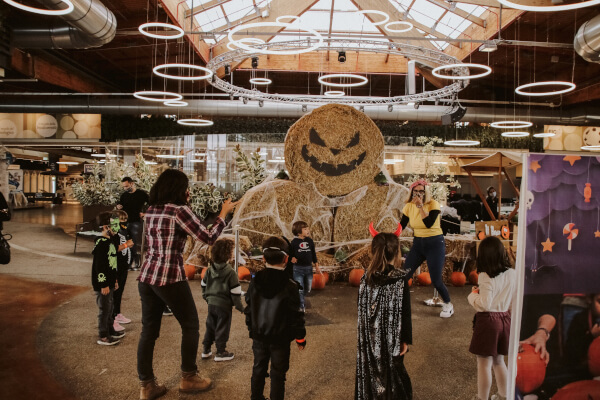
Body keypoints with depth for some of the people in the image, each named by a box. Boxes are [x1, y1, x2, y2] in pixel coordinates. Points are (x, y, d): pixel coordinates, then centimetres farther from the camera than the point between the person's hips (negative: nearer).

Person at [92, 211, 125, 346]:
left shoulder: (110, 242, 11)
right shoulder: (101, 244, -19)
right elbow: (99, 266, -22)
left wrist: (114, 280, 22)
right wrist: (104, 285, -21)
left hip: (109, 282, 10)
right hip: (102, 284, -10)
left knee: (109, 308, 19)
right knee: (104, 309, 0)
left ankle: (110, 331, 32)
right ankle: (103, 337, 10)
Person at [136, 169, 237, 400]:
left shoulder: (151, 210, 9)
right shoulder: (180, 211, -13)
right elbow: (209, 238, -13)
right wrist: (224, 213, -3)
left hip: (146, 277, 7)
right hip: (170, 279, -7)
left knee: (149, 331, 12)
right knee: (191, 326, 12)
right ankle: (188, 378, 23)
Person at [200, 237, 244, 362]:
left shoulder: (210, 270, 3)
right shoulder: (230, 273, -16)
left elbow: (203, 285, 13)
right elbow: (235, 292, -15)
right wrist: (240, 306, -6)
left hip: (211, 303, 6)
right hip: (224, 305, -6)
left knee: (210, 326, 18)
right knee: (222, 328, 6)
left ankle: (206, 350, 26)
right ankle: (221, 352, 15)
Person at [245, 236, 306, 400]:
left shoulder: (255, 282, -5)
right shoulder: (290, 286, -18)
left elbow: (249, 309, 3)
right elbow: (295, 315, -15)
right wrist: (300, 337, -2)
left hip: (259, 336, 4)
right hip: (280, 339, -4)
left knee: (258, 369, 21)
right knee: (278, 374, 10)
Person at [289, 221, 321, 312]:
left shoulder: (310, 241, 4)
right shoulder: (294, 242, -7)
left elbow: (313, 254, 12)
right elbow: (291, 253, -1)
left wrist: (317, 266, 13)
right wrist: (292, 258, -23)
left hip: (308, 268, 5)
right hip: (298, 268, -4)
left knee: (307, 289, 15)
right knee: (299, 289, -2)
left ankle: (298, 299, 41)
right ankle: (301, 306, 12)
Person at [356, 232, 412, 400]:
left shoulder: (366, 278, -6)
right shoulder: (400, 279, -14)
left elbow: (361, 310, 2)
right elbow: (405, 313, -11)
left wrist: (365, 335, 14)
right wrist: (405, 339, -3)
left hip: (370, 337, 2)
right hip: (391, 337, -2)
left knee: (370, 372, 14)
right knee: (391, 372, 13)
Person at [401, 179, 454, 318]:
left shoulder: (433, 204, -14)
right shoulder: (409, 206, -1)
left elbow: (429, 223, -28)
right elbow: (401, 226, 1)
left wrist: (421, 206, -29)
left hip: (435, 243, -4)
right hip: (418, 243, 4)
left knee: (436, 280, -5)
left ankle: (448, 305, 21)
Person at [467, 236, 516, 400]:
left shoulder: (486, 276, -18)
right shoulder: (512, 274, -1)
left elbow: (484, 304, -20)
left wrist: (474, 294, -4)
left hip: (488, 320, -7)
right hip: (505, 319, 7)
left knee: (484, 364, 4)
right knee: (499, 361, 22)